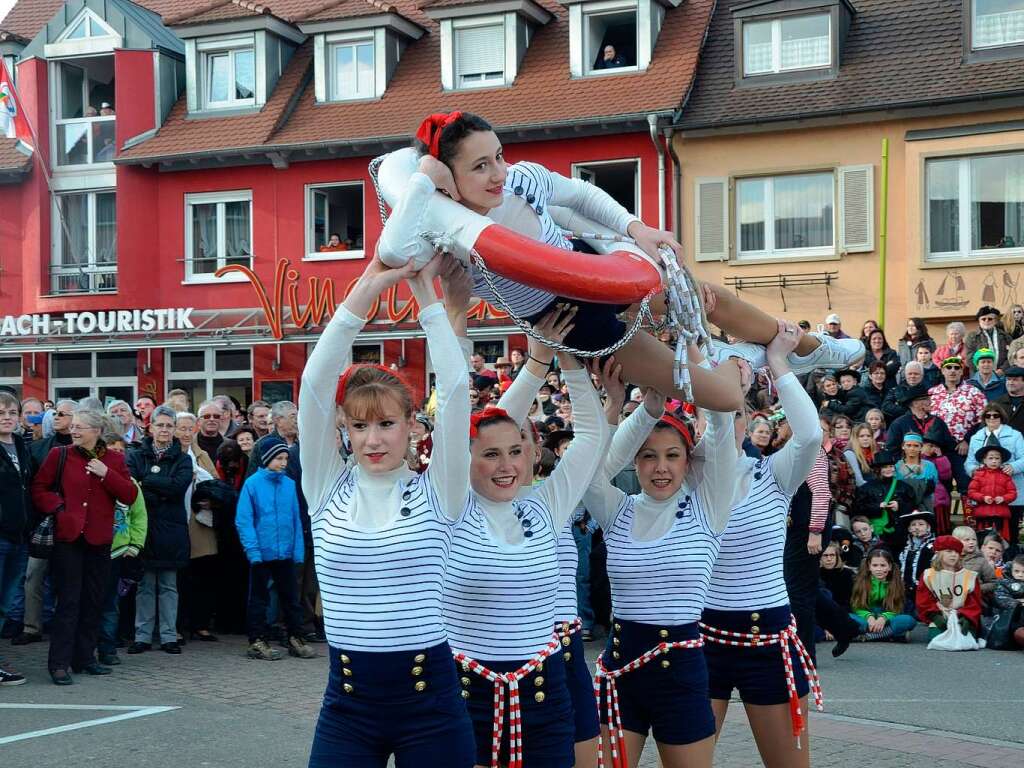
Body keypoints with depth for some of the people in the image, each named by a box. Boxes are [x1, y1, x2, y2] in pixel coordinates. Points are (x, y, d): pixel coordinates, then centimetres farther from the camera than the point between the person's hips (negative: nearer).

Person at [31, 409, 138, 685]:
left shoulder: (114, 459, 5)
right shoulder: (59, 455, 1)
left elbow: (130, 496, -2)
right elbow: (39, 488, 4)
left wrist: (106, 473, -12)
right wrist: (57, 507, -11)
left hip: (98, 539, 3)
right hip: (67, 537, -3)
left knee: (93, 602, 10)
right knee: (68, 601, -6)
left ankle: (84, 657, 21)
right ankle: (59, 663, -2)